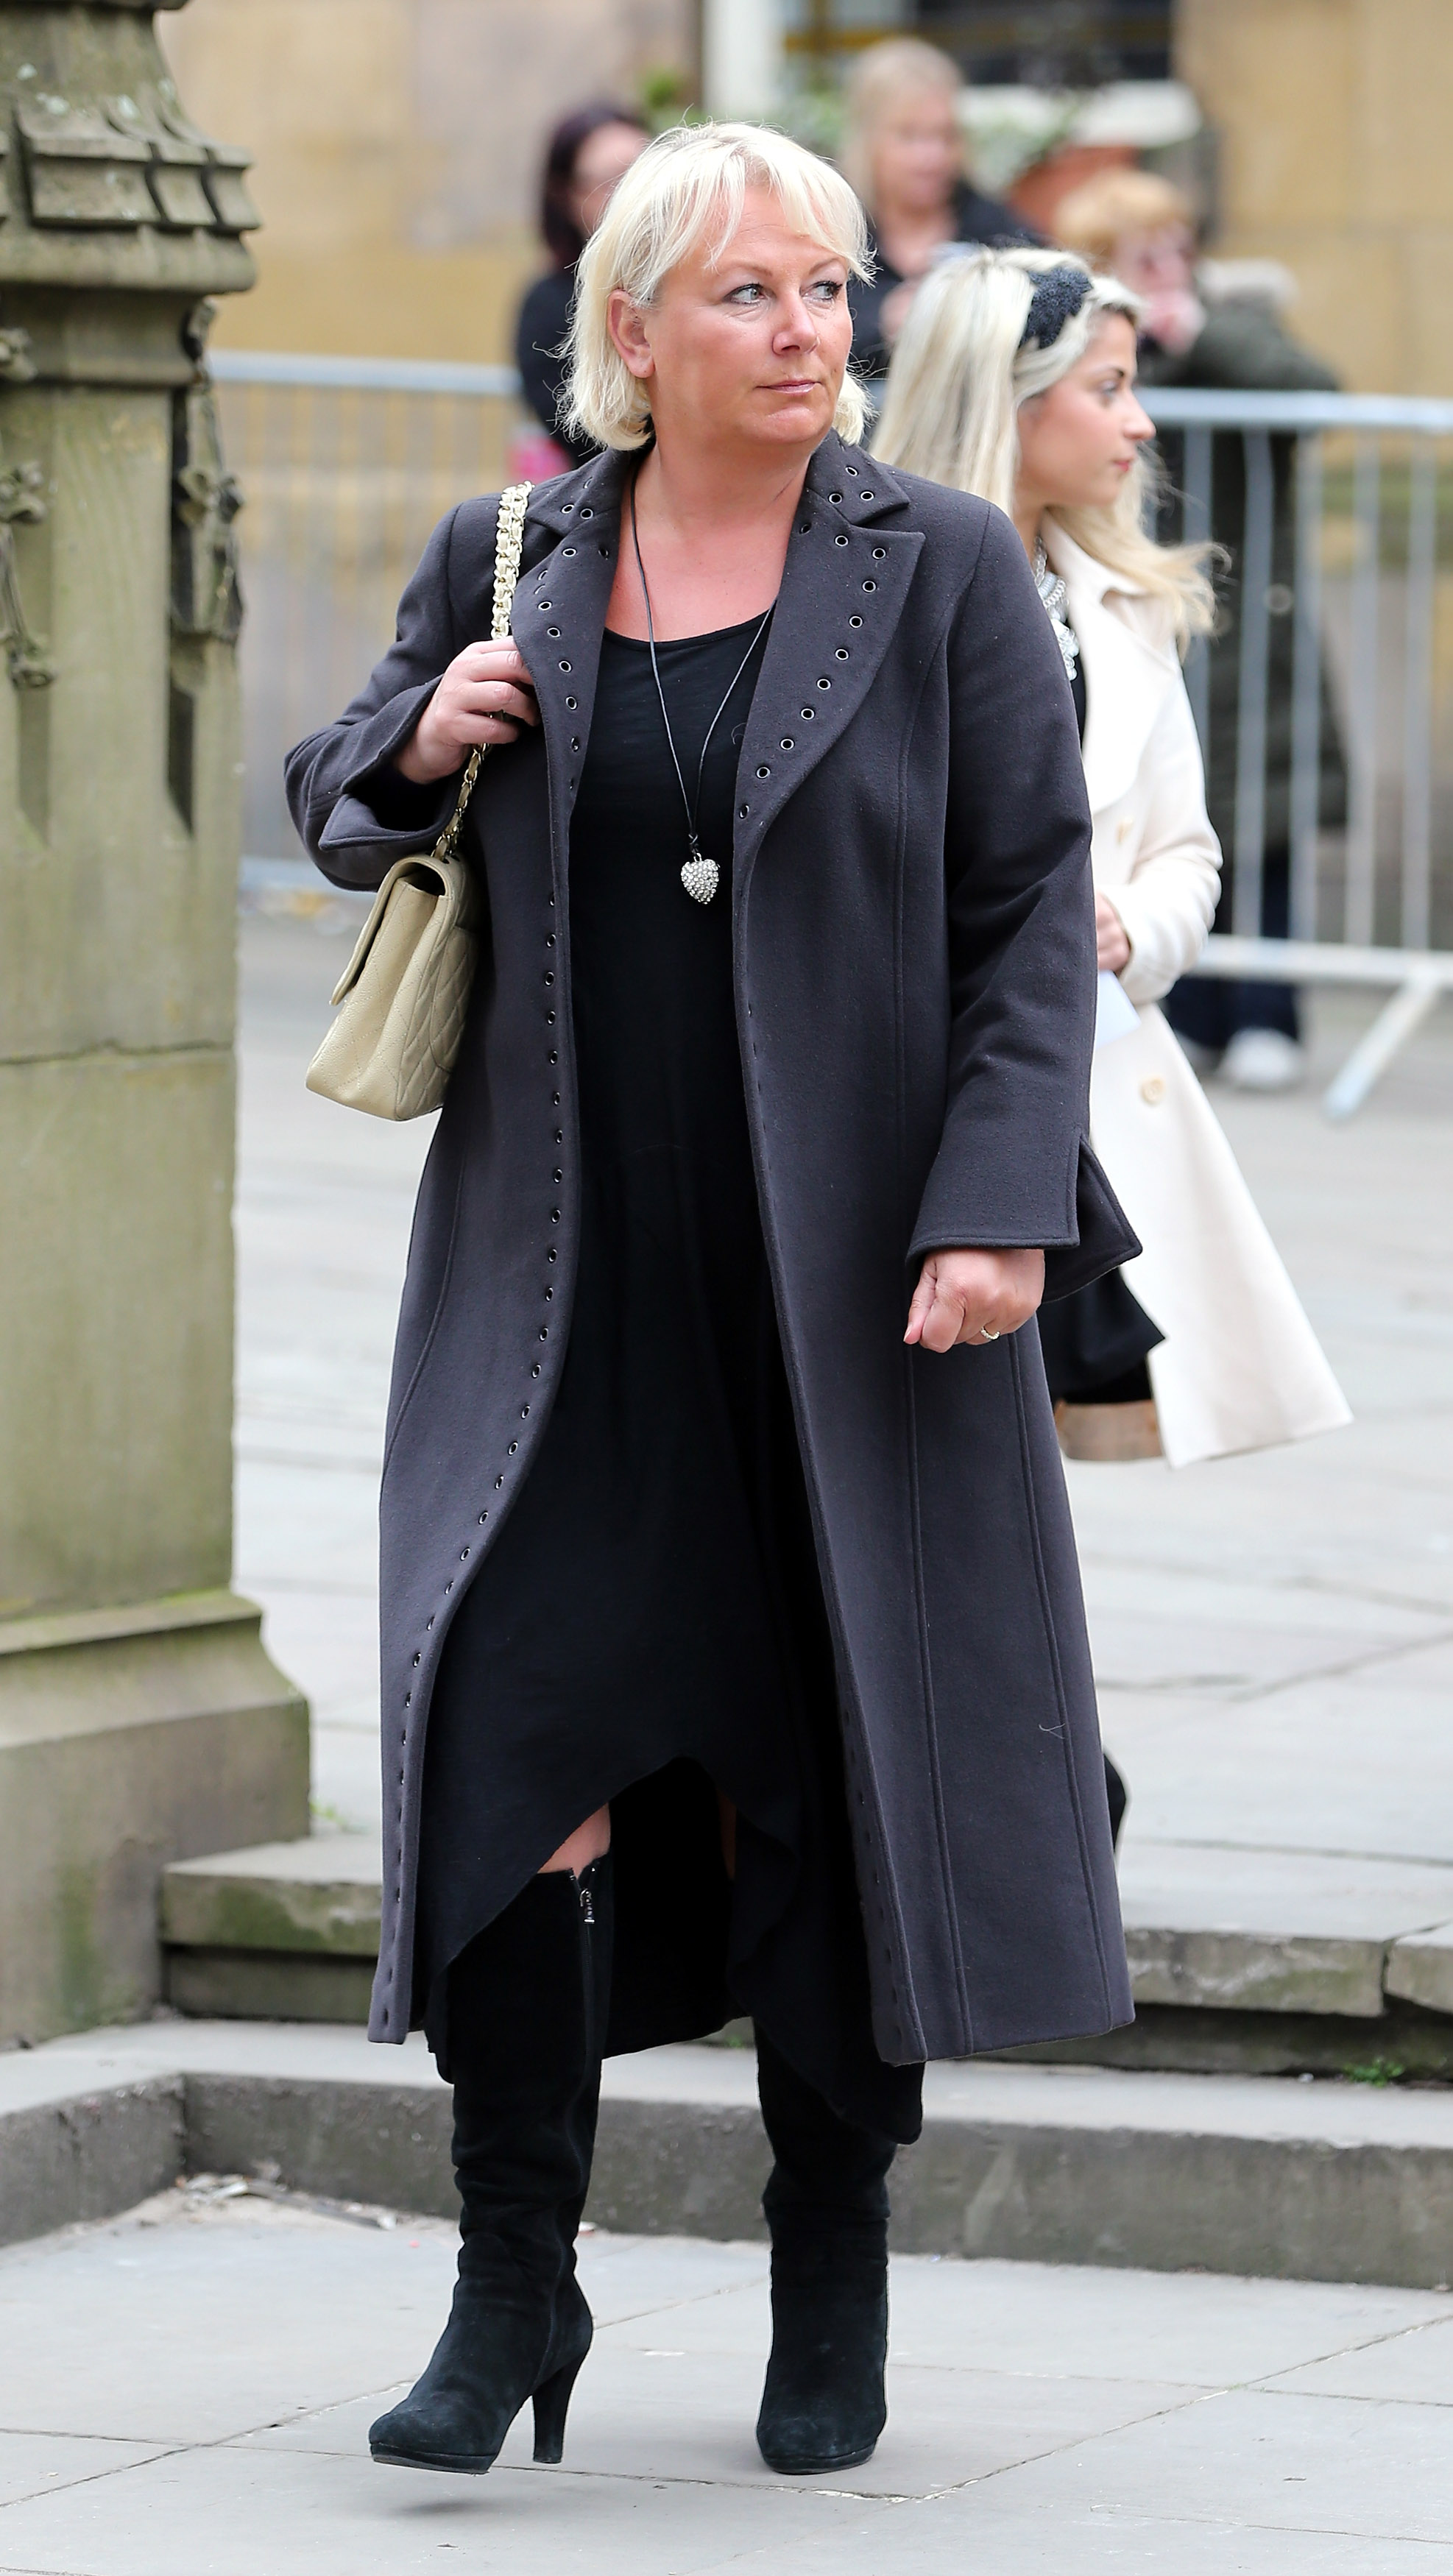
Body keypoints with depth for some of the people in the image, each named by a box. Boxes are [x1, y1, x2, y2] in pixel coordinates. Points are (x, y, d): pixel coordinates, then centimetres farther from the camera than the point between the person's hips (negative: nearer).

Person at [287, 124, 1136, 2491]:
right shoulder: (507, 564, 6)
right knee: (513, 1730, -10)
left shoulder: (944, 575, 0)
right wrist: (421, 746, -6)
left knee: (834, 1764, 5)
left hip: (846, 1285, -1)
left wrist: (997, 1208, -12)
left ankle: (833, 2292, 19)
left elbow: (1036, 909, -1)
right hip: (564, 1273, 1)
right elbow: (338, 812, 18)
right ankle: (515, 2288, -3)